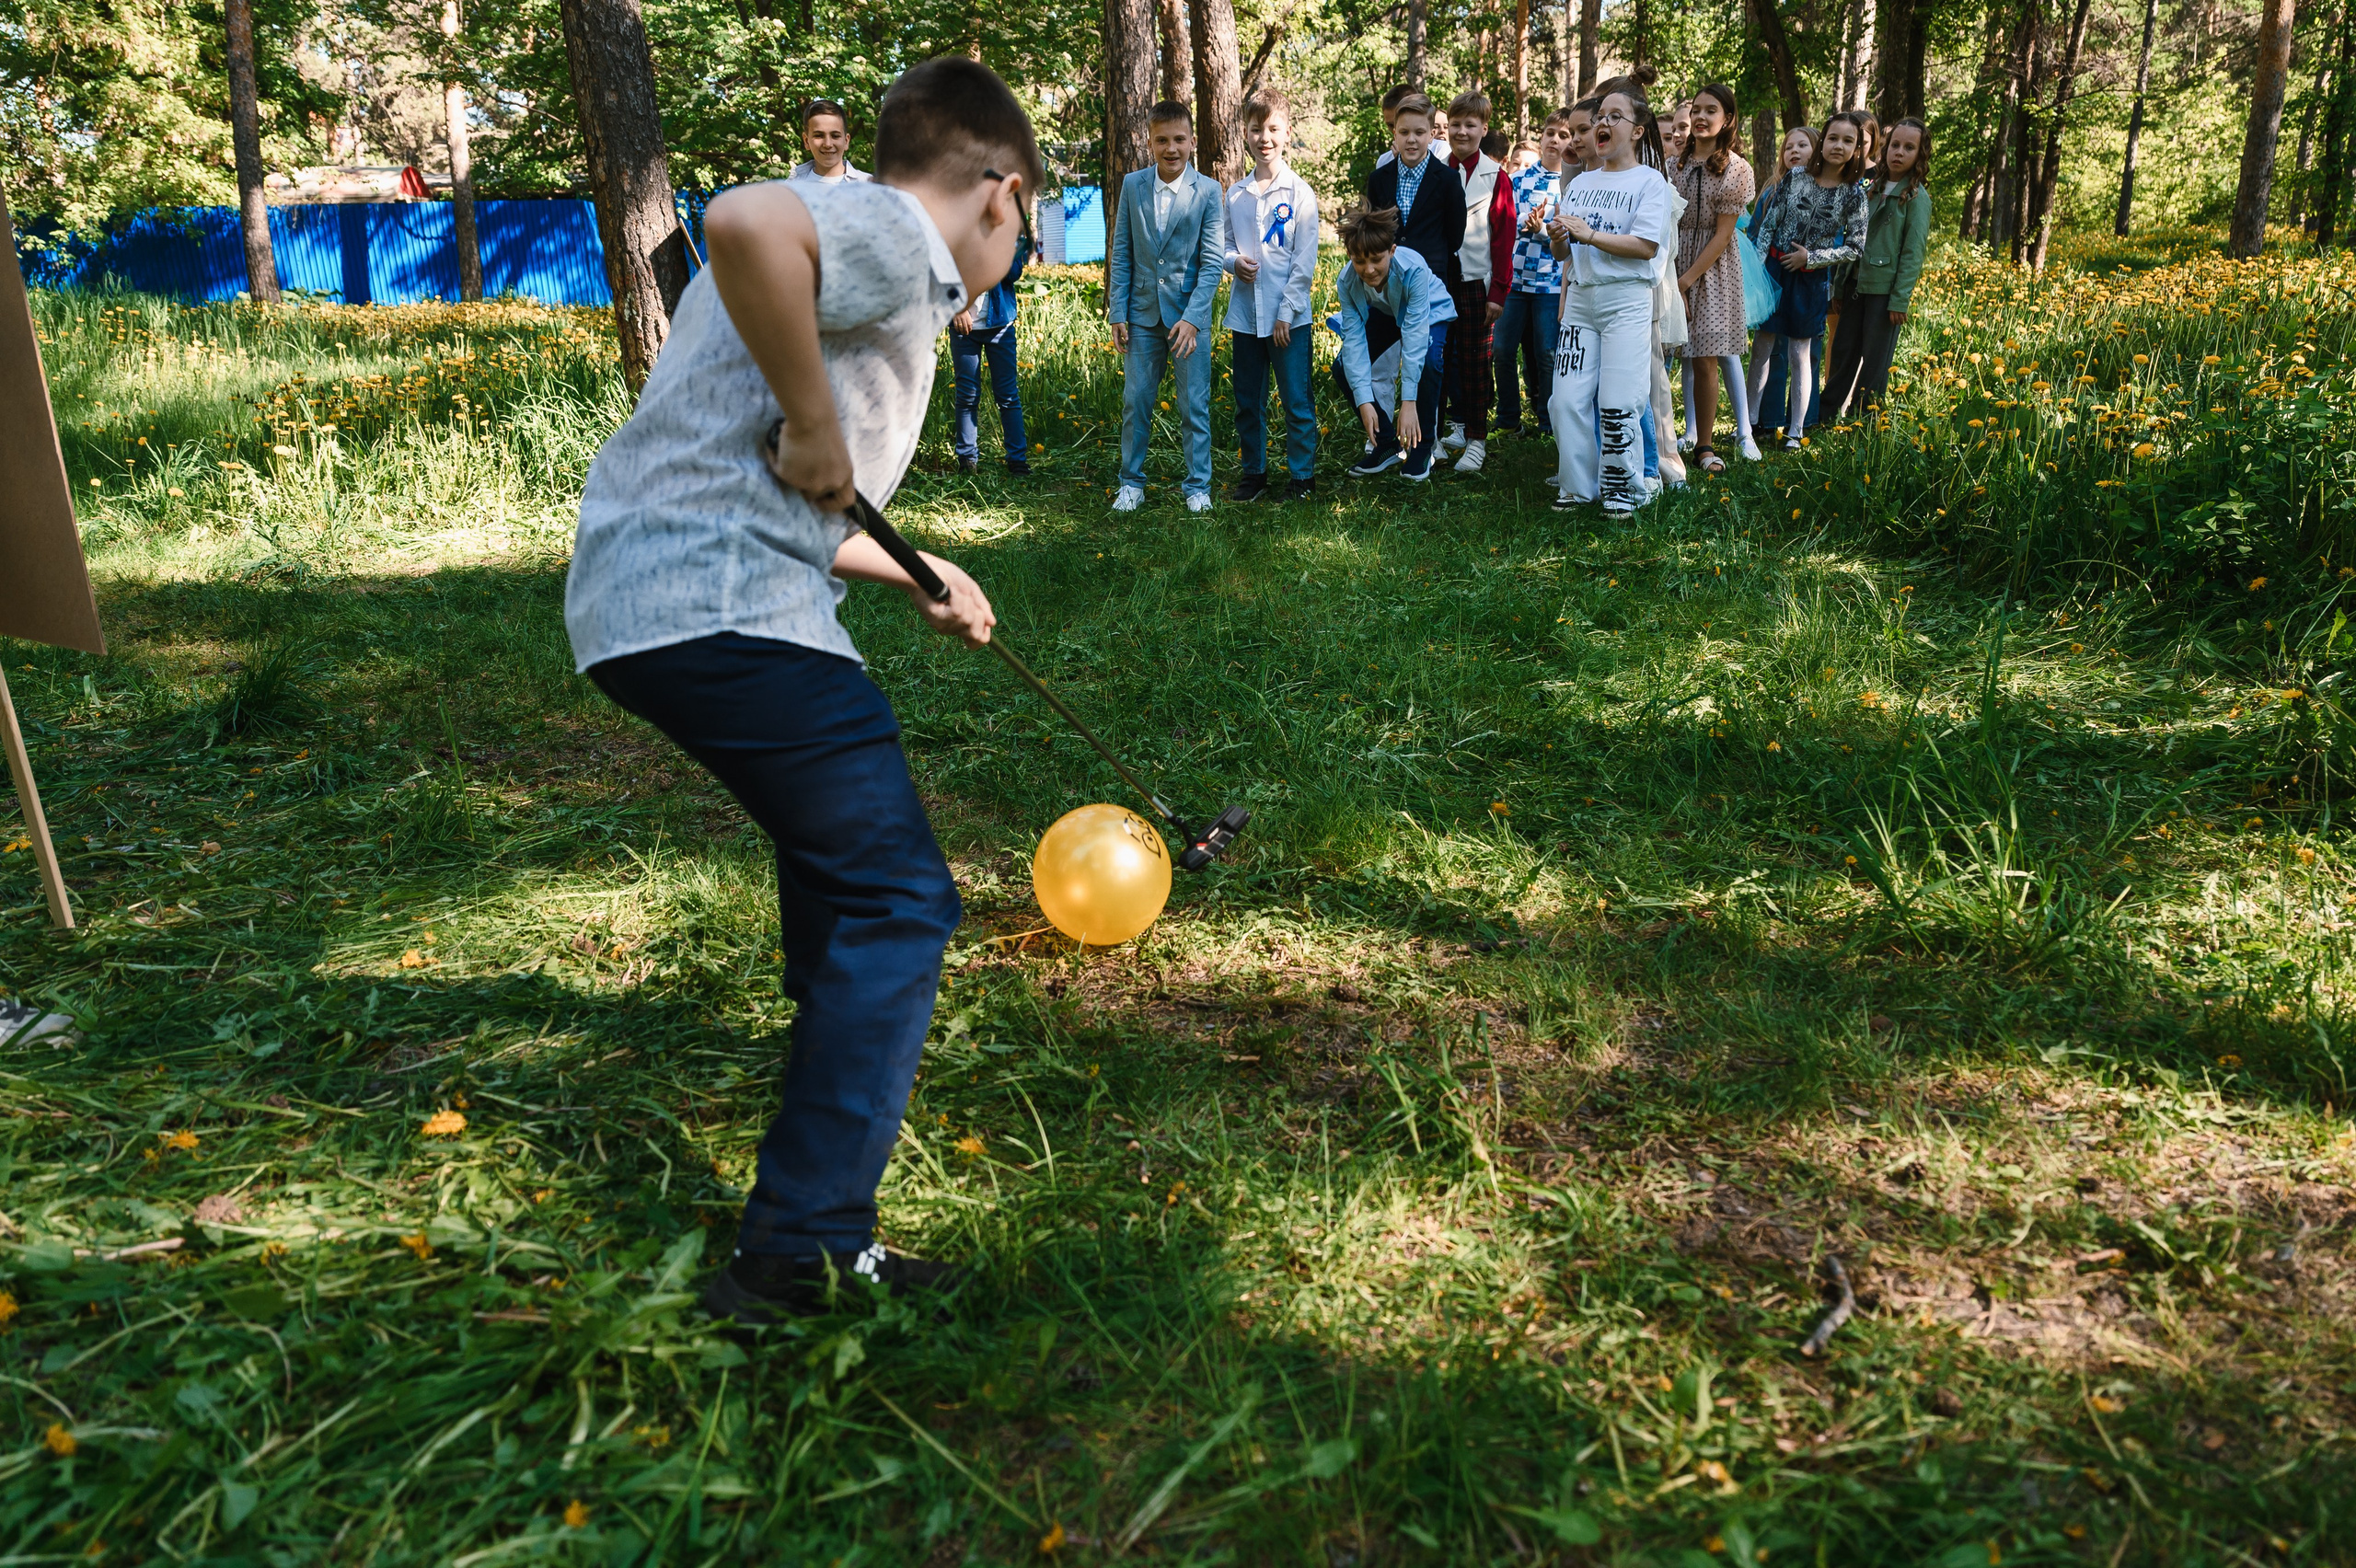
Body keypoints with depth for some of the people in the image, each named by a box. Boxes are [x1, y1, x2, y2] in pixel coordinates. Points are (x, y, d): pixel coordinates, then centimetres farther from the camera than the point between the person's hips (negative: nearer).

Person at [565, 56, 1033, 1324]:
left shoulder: (861, 249, 27)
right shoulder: (901, 236, -4)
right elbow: (742, 221, -29)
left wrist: (914, 577, 39)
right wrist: (815, 424, -18)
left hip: (634, 594, 10)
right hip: (720, 608, -10)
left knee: (840, 847, 27)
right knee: (898, 900, -6)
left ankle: (854, 1042, 46)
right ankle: (802, 1253, -4)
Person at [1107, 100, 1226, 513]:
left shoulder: (1208, 191, -3)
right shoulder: (1133, 186, 3)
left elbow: (1213, 260, -6)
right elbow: (1121, 254, 7)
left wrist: (1192, 318, -15)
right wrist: (1118, 312, 1)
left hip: (1188, 313, -2)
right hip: (1142, 313, 2)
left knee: (1194, 406, 3)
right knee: (1135, 402, 6)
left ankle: (1198, 487, 15)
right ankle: (1131, 484, 19)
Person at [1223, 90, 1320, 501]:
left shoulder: (1299, 192, -4)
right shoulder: (1235, 195, 6)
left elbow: (1305, 261, -6)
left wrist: (1286, 312, -11)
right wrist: (1234, 261, -9)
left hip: (1289, 315, -4)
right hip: (1244, 313, 4)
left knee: (1296, 401, 1)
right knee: (1247, 402, 11)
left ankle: (1302, 475, 13)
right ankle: (1254, 471, 24)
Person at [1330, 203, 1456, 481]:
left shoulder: (1413, 269, -40)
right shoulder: (1347, 282, -28)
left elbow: (1414, 335, -43)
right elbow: (1354, 339, -27)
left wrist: (1409, 403, -46)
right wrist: (1364, 401, -37)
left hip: (1429, 313, -4)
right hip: (1383, 314, 4)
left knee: (1428, 361, -33)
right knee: (1343, 366, -13)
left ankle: (1422, 445, -11)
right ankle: (1386, 442, 3)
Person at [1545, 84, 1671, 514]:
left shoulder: (1650, 182, 1)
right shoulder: (1580, 184, 17)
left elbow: (1646, 246, -12)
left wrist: (1590, 235, -15)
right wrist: (1558, 237, -6)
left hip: (1626, 300, -5)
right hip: (1580, 299, 5)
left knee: (1617, 404, -7)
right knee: (1567, 399, -2)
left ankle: (1621, 489, 7)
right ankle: (1577, 487, 10)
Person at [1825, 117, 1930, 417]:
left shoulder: (1917, 197, -7)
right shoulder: (1872, 186, 11)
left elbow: (1913, 252, -11)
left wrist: (1900, 300, -15)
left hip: (1886, 288, -6)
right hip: (1858, 283, 6)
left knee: (1874, 360, 2)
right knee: (1842, 349, 9)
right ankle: (1828, 411, 21)